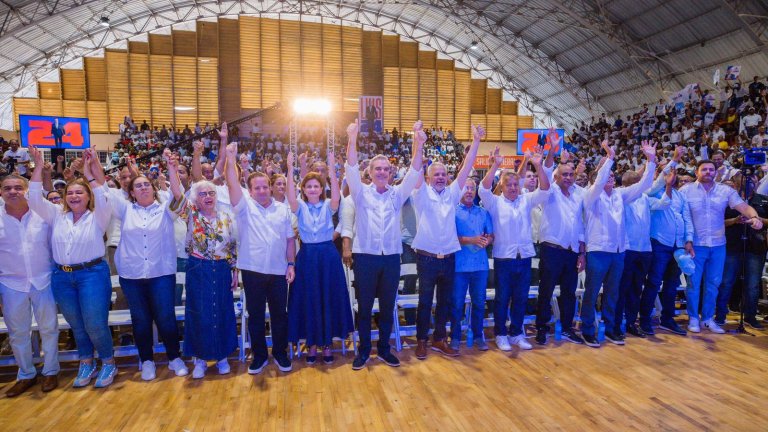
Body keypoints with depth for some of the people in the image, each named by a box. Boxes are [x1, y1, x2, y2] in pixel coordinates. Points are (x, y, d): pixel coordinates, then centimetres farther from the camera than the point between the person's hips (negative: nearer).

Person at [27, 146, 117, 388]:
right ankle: (86, 364, 30)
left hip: (92, 274, -4)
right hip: (62, 277, 4)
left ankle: (108, 363, 16)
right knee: (76, 325, 14)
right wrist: (38, 167, -10)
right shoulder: (56, 216, 9)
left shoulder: (97, 217, -2)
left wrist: (90, 173, -27)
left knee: (95, 324, -4)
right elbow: (35, 199, -2)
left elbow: (103, 199, -21)